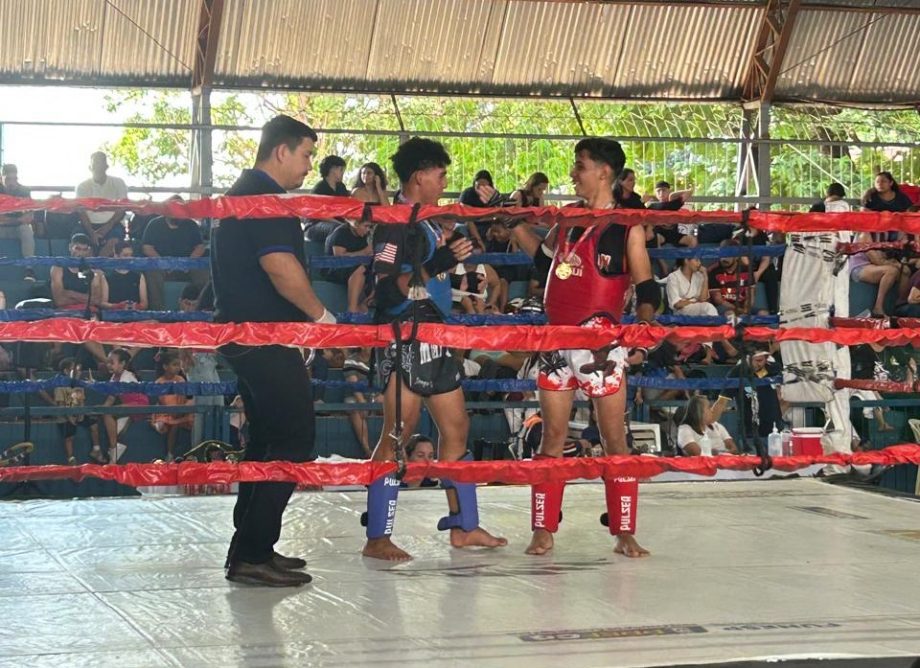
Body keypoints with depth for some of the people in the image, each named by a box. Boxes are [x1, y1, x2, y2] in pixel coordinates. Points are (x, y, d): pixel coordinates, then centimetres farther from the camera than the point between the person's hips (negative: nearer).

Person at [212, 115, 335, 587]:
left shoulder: (243, 192, 19)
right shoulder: (263, 196, -15)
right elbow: (281, 268, -25)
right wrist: (320, 314, -13)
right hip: (264, 338, -11)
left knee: (268, 437, 17)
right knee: (294, 439, -9)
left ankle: (251, 548, 21)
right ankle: (251, 555, -9)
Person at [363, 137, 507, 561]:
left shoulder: (426, 223, 17)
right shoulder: (394, 224, -13)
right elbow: (388, 286, -23)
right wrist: (437, 264, -30)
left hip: (434, 338, 10)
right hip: (405, 339, -10)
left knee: (456, 427, 13)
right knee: (398, 433, -10)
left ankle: (464, 526, 22)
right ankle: (377, 537, -7)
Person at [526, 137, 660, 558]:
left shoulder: (627, 228, -4)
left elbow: (646, 290, -6)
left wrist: (642, 327, -20)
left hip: (601, 344, -5)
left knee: (614, 438, -1)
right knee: (553, 436, 5)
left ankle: (624, 532, 6)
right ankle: (543, 530, 8)